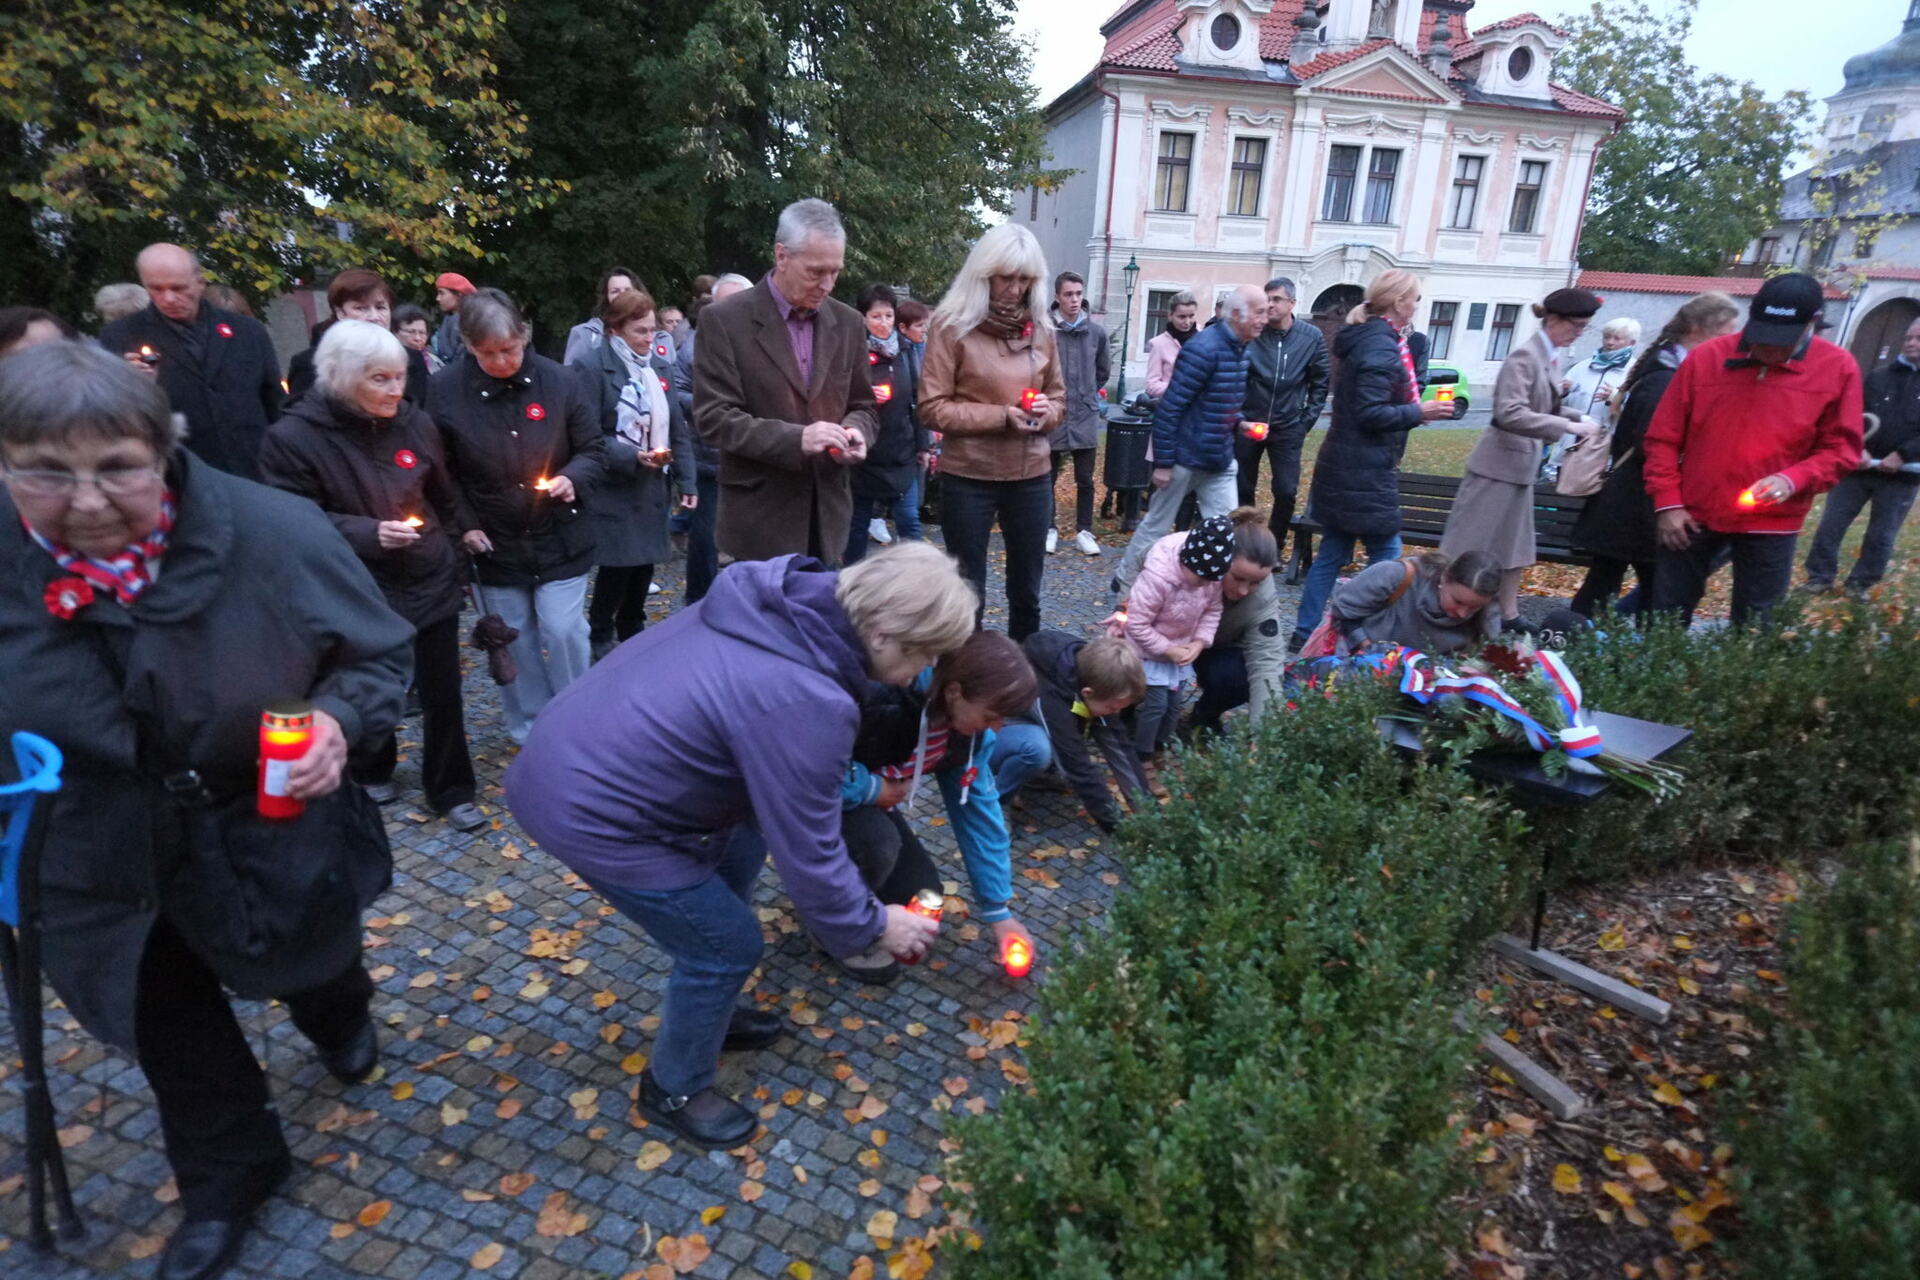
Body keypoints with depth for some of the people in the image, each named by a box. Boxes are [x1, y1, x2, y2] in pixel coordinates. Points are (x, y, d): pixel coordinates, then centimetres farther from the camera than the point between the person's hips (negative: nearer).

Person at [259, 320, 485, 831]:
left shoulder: (416, 423, -1)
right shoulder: (293, 437, -13)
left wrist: (454, 553, 15)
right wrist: (369, 534, -25)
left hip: (431, 581, 3)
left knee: (442, 691, 6)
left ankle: (451, 790, 22)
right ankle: (373, 772, 42)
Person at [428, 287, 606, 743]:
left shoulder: (561, 381, -9)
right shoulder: (445, 390, -8)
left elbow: (593, 449, -1)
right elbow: (440, 469, 1)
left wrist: (573, 479, -21)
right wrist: (464, 525, -7)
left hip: (559, 538, -1)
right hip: (494, 542, 1)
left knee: (563, 630, -1)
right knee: (514, 640, 12)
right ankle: (530, 730, 30)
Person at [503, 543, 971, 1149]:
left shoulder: (782, 599, -5)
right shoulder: (803, 704, -29)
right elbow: (808, 854, -18)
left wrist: (857, 784, 18)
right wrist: (874, 925, -1)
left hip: (577, 752, 9)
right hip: (589, 811, -9)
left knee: (740, 849, 21)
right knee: (726, 945, 4)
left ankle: (709, 1013, 42)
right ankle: (674, 1089, 31)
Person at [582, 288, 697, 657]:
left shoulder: (660, 364, 9)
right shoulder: (592, 366, -11)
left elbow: (678, 428, 11)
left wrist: (686, 481, 6)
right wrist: (631, 456, -24)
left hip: (653, 487, 6)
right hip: (613, 489, -6)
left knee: (645, 563, 11)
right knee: (617, 566, -4)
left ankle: (633, 631, 30)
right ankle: (600, 637, 17)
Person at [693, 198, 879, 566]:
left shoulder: (848, 323, 8)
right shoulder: (725, 320, -5)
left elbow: (862, 406, 15)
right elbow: (713, 417, -11)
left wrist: (855, 432, -10)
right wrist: (795, 438, -24)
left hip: (827, 516, 5)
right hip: (758, 521, -4)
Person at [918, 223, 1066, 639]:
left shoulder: (1040, 327, 8)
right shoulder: (952, 325, -6)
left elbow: (1058, 398, 16)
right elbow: (933, 408, -10)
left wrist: (1046, 411, -8)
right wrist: (1001, 416, -18)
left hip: (1031, 476, 5)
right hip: (968, 478, -4)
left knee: (1026, 592, 15)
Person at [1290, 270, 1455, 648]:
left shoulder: (1365, 339, 15)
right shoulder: (1381, 347, -16)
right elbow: (1371, 413, -21)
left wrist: (1413, 404, 17)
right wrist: (1419, 412, -13)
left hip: (1345, 467, 10)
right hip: (1364, 472, -10)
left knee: (1332, 553, 11)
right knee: (1387, 555, 0)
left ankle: (1304, 633, 15)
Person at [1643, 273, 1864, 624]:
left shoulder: (1839, 369, -2)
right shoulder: (1705, 357, -3)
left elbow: (1841, 450, 1)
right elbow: (1663, 438, 0)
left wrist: (1793, 479, -19)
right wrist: (1667, 503, -6)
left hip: (1772, 525, 0)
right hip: (1692, 516, 0)